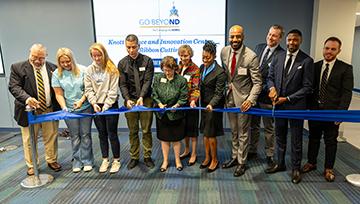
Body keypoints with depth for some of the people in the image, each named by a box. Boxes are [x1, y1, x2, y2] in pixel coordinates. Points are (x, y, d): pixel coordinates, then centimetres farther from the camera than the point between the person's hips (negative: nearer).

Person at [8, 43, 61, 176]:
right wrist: (27, 98, -28)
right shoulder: (17, 68, -4)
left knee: (51, 137, 12)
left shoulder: (52, 68, 4)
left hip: (50, 110, 2)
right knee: (29, 140, 9)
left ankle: (52, 160, 31)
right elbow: (14, 87, -11)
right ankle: (31, 166, 26)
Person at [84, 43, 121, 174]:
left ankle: (116, 160, 18)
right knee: (102, 134, 13)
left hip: (111, 105, -4)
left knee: (112, 134, 2)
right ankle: (105, 160, 27)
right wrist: (94, 103, -9)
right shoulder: (89, 70, 4)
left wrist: (106, 105, -14)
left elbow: (113, 89, -10)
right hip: (96, 106, 4)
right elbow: (88, 89, 3)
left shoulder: (112, 69, -7)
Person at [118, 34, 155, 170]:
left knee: (146, 130, 6)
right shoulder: (122, 63, 4)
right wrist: (127, 99, -16)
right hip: (130, 100, 2)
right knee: (133, 131, 9)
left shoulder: (147, 61, -1)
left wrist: (141, 97, -22)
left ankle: (147, 156, 20)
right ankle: (134, 157, 23)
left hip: (145, 100, -1)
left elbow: (148, 81, -9)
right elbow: (122, 84, 0)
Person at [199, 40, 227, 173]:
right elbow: (200, 86, 8)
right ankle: (207, 157, 29)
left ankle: (214, 160, 21)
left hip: (214, 106, -7)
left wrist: (211, 104, -33)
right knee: (205, 132, 13)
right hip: (204, 104, 7)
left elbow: (219, 93, -18)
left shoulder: (220, 72, -18)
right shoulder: (202, 67, 4)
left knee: (210, 133, 1)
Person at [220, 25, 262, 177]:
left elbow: (257, 82, -16)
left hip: (243, 99, -5)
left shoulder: (251, 56, -19)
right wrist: (227, 87, 11)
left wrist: (250, 100, -28)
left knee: (243, 132, 7)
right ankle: (235, 157, 35)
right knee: (234, 131, 19)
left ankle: (241, 162, 23)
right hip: (229, 97, 5)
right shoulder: (224, 51, -2)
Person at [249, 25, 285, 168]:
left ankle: (269, 155, 27)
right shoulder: (259, 47, 6)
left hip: (267, 95, -5)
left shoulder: (282, 55, -13)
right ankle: (252, 150, 34)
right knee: (253, 125, 18)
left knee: (269, 128, 11)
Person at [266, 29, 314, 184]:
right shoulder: (278, 57, 3)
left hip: (296, 105, -4)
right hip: (278, 103, 4)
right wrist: (272, 88, -12)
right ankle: (280, 164, 33)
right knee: (280, 136, 16)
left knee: (296, 139, 10)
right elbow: (270, 77, 9)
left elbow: (307, 87, -11)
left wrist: (288, 99, -16)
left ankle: (296, 169, 27)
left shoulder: (306, 61, -10)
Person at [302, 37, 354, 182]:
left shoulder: (345, 69, -4)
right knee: (313, 138, 15)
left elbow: (347, 93, -8)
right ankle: (311, 163, 32)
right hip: (314, 110, 3)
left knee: (331, 141, 9)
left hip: (332, 112, -3)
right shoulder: (315, 66, 6)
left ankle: (328, 169, 24)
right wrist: (307, 106, 0)